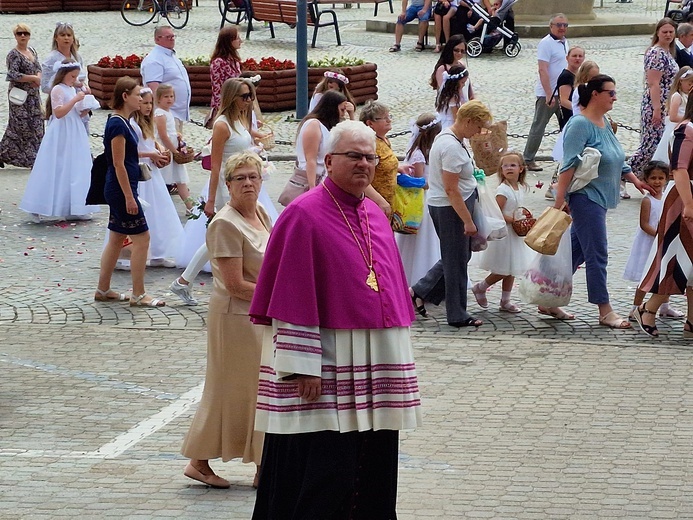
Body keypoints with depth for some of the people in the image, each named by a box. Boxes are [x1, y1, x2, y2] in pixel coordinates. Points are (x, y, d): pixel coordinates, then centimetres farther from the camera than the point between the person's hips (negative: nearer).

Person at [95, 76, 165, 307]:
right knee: (141, 237, -6)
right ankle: (138, 295, -3)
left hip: (118, 190, 10)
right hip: (121, 188, -10)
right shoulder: (118, 125, -19)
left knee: (117, 238, 15)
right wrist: (129, 197, -20)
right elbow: (118, 164, -20)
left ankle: (103, 289, 21)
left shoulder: (122, 122, 10)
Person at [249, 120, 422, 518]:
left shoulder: (376, 216, 13)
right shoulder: (304, 215, -9)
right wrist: (303, 365, -18)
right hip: (324, 361, -7)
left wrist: (399, 360, 17)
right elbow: (293, 296, -13)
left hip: (378, 363, 8)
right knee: (322, 478, -8)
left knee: (373, 470, 10)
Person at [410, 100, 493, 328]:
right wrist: (468, 221, -22)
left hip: (440, 205, 10)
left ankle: (420, 292, 22)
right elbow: (451, 189, -25)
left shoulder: (446, 137, 8)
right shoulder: (452, 147, -24)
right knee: (457, 260, 1)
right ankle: (457, 315, 12)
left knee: (456, 257, 20)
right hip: (450, 208, -10)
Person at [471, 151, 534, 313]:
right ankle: (479, 288, 18)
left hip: (515, 234, 8)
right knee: (502, 271, -3)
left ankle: (505, 301, 21)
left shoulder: (520, 188, 7)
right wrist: (513, 220, -22)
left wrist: (523, 215, 3)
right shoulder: (503, 190, -19)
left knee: (511, 271, 13)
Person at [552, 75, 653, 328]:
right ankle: (605, 311, -1)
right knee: (597, 255, -6)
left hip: (600, 198, 9)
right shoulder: (580, 124, -15)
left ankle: (550, 302, 20)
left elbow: (617, 159, 23)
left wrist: (635, 180, 21)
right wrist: (559, 199, -23)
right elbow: (569, 164, -20)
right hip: (585, 196, -9)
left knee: (576, 252, 13)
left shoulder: (604, 122, 12)